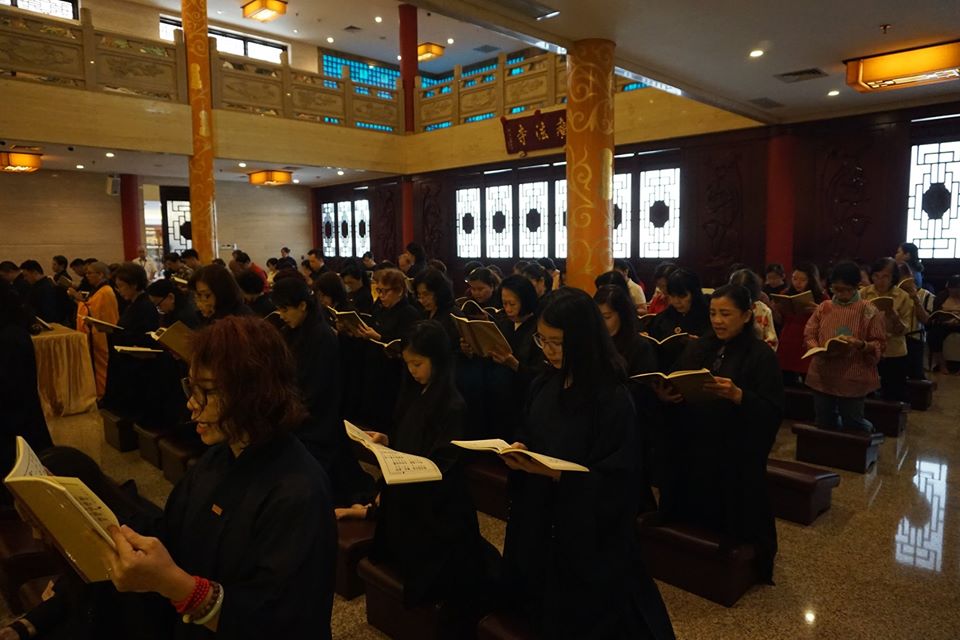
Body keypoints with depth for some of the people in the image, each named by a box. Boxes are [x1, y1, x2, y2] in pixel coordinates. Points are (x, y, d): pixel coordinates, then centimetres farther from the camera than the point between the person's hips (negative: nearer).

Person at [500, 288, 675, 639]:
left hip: (589, 533, -6)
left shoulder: (613, 398, -21)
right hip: (538, 518, 6)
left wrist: (550, 471, -29)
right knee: (533, 610, 23)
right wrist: (518, 453, -12)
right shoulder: (544, 384, -1)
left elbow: (612, 480, -19)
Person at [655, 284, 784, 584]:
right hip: (690, 451, 5)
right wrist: (666, 396, -14)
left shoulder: (761, 355, -7)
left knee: (730, 530, 6)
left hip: (736, 457, -4)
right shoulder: (697, 348, 8)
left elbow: (773, 413, -14)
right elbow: (674, 388, 9)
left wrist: (737, 395, -30)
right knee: (690, 520, 14)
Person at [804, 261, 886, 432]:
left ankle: (870, 430, 42)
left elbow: (879, 344, -4)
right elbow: (808, 335, 6)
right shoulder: (824, 307, 4)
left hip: (853, 379, -3)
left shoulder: (869, 311, -6)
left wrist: (861, 345, -25)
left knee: (852, 424, 8)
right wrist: (818, 349, -14)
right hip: (822, 376, 4)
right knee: (824, 424, 13)